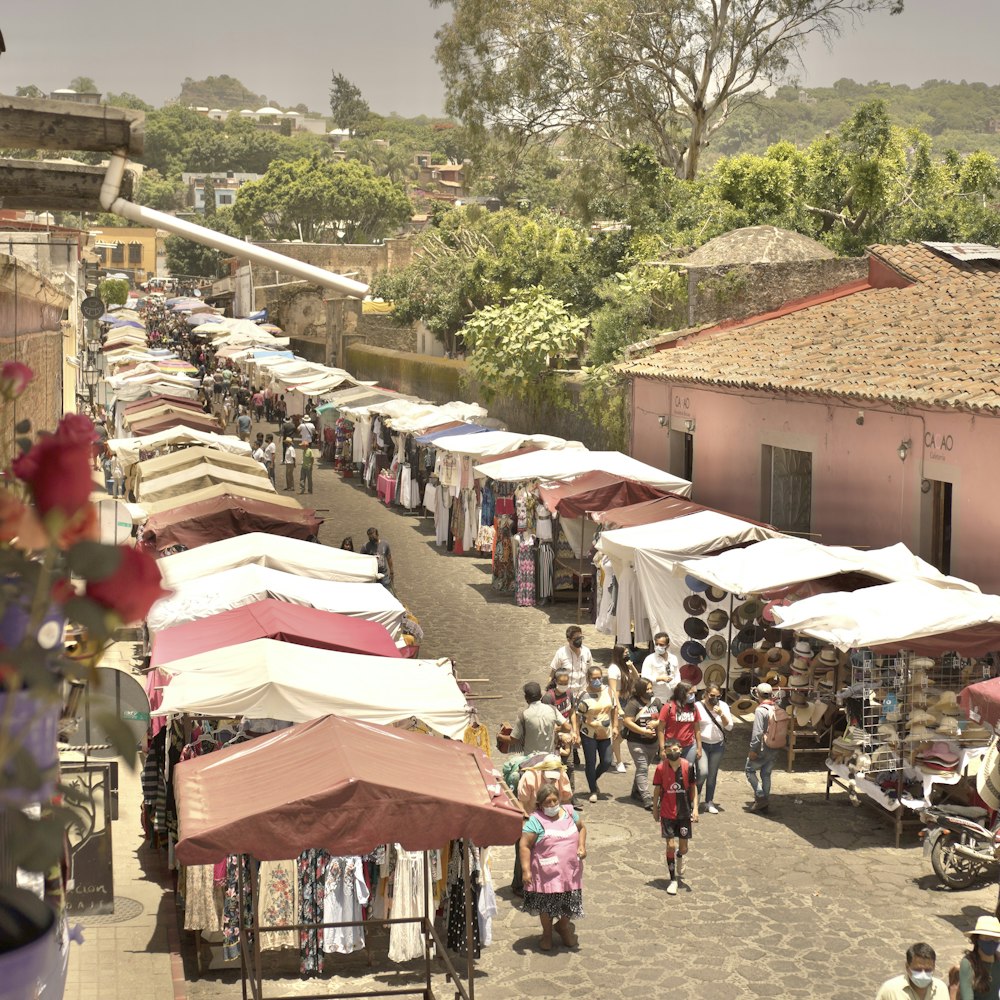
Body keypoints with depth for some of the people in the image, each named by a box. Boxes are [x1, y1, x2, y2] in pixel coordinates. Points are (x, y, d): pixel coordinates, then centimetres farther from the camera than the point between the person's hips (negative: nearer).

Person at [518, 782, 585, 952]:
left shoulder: (569, 812, 2)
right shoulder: (536, 821, -14)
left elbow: (581, 828, 19)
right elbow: (524, 845, -14)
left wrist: (582, 846, 2)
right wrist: (526, 870, -19)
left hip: (570, 872, 4)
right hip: (547, 874, -4)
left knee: (568, 904, 14)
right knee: (547, 906, 9)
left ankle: (563, 927, 41)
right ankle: (547, 933, 32)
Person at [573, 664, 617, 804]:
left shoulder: (608, 691, -1)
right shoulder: (584, 695, -14)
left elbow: (614, 709, 10)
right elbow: (576, 715, -12)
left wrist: (615, 726, 6)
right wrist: (576, 734, -16)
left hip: (605, 734, 4)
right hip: (589, 734, -4)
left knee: (606, 762, 5)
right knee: (591, 763, 3)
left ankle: (594, 779, 34)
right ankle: (593, 791, 18)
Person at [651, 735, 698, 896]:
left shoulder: (687, 767, -9)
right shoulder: (661, 768, -10)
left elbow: (693, 787, 1)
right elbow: (657, 790, 1)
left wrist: (695, 808, -5)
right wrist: (655, 809, 7)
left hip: (684, 813, 1)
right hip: (667, 813, -1)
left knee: (683, 848, 7)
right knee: (670, 845, -3)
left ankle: (679, 858, 45)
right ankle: (672, 880, 11)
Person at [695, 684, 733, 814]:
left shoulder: (723, 706, 2)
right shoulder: (698, 706, -8)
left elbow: (729, 727, 0)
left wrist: (721, 714, -16)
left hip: (718, 745, 3)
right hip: (702, 744, -3)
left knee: (712, 775, 8)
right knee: (703, 772, -16)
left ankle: (709, 802, 18)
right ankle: (696, 794, 12)